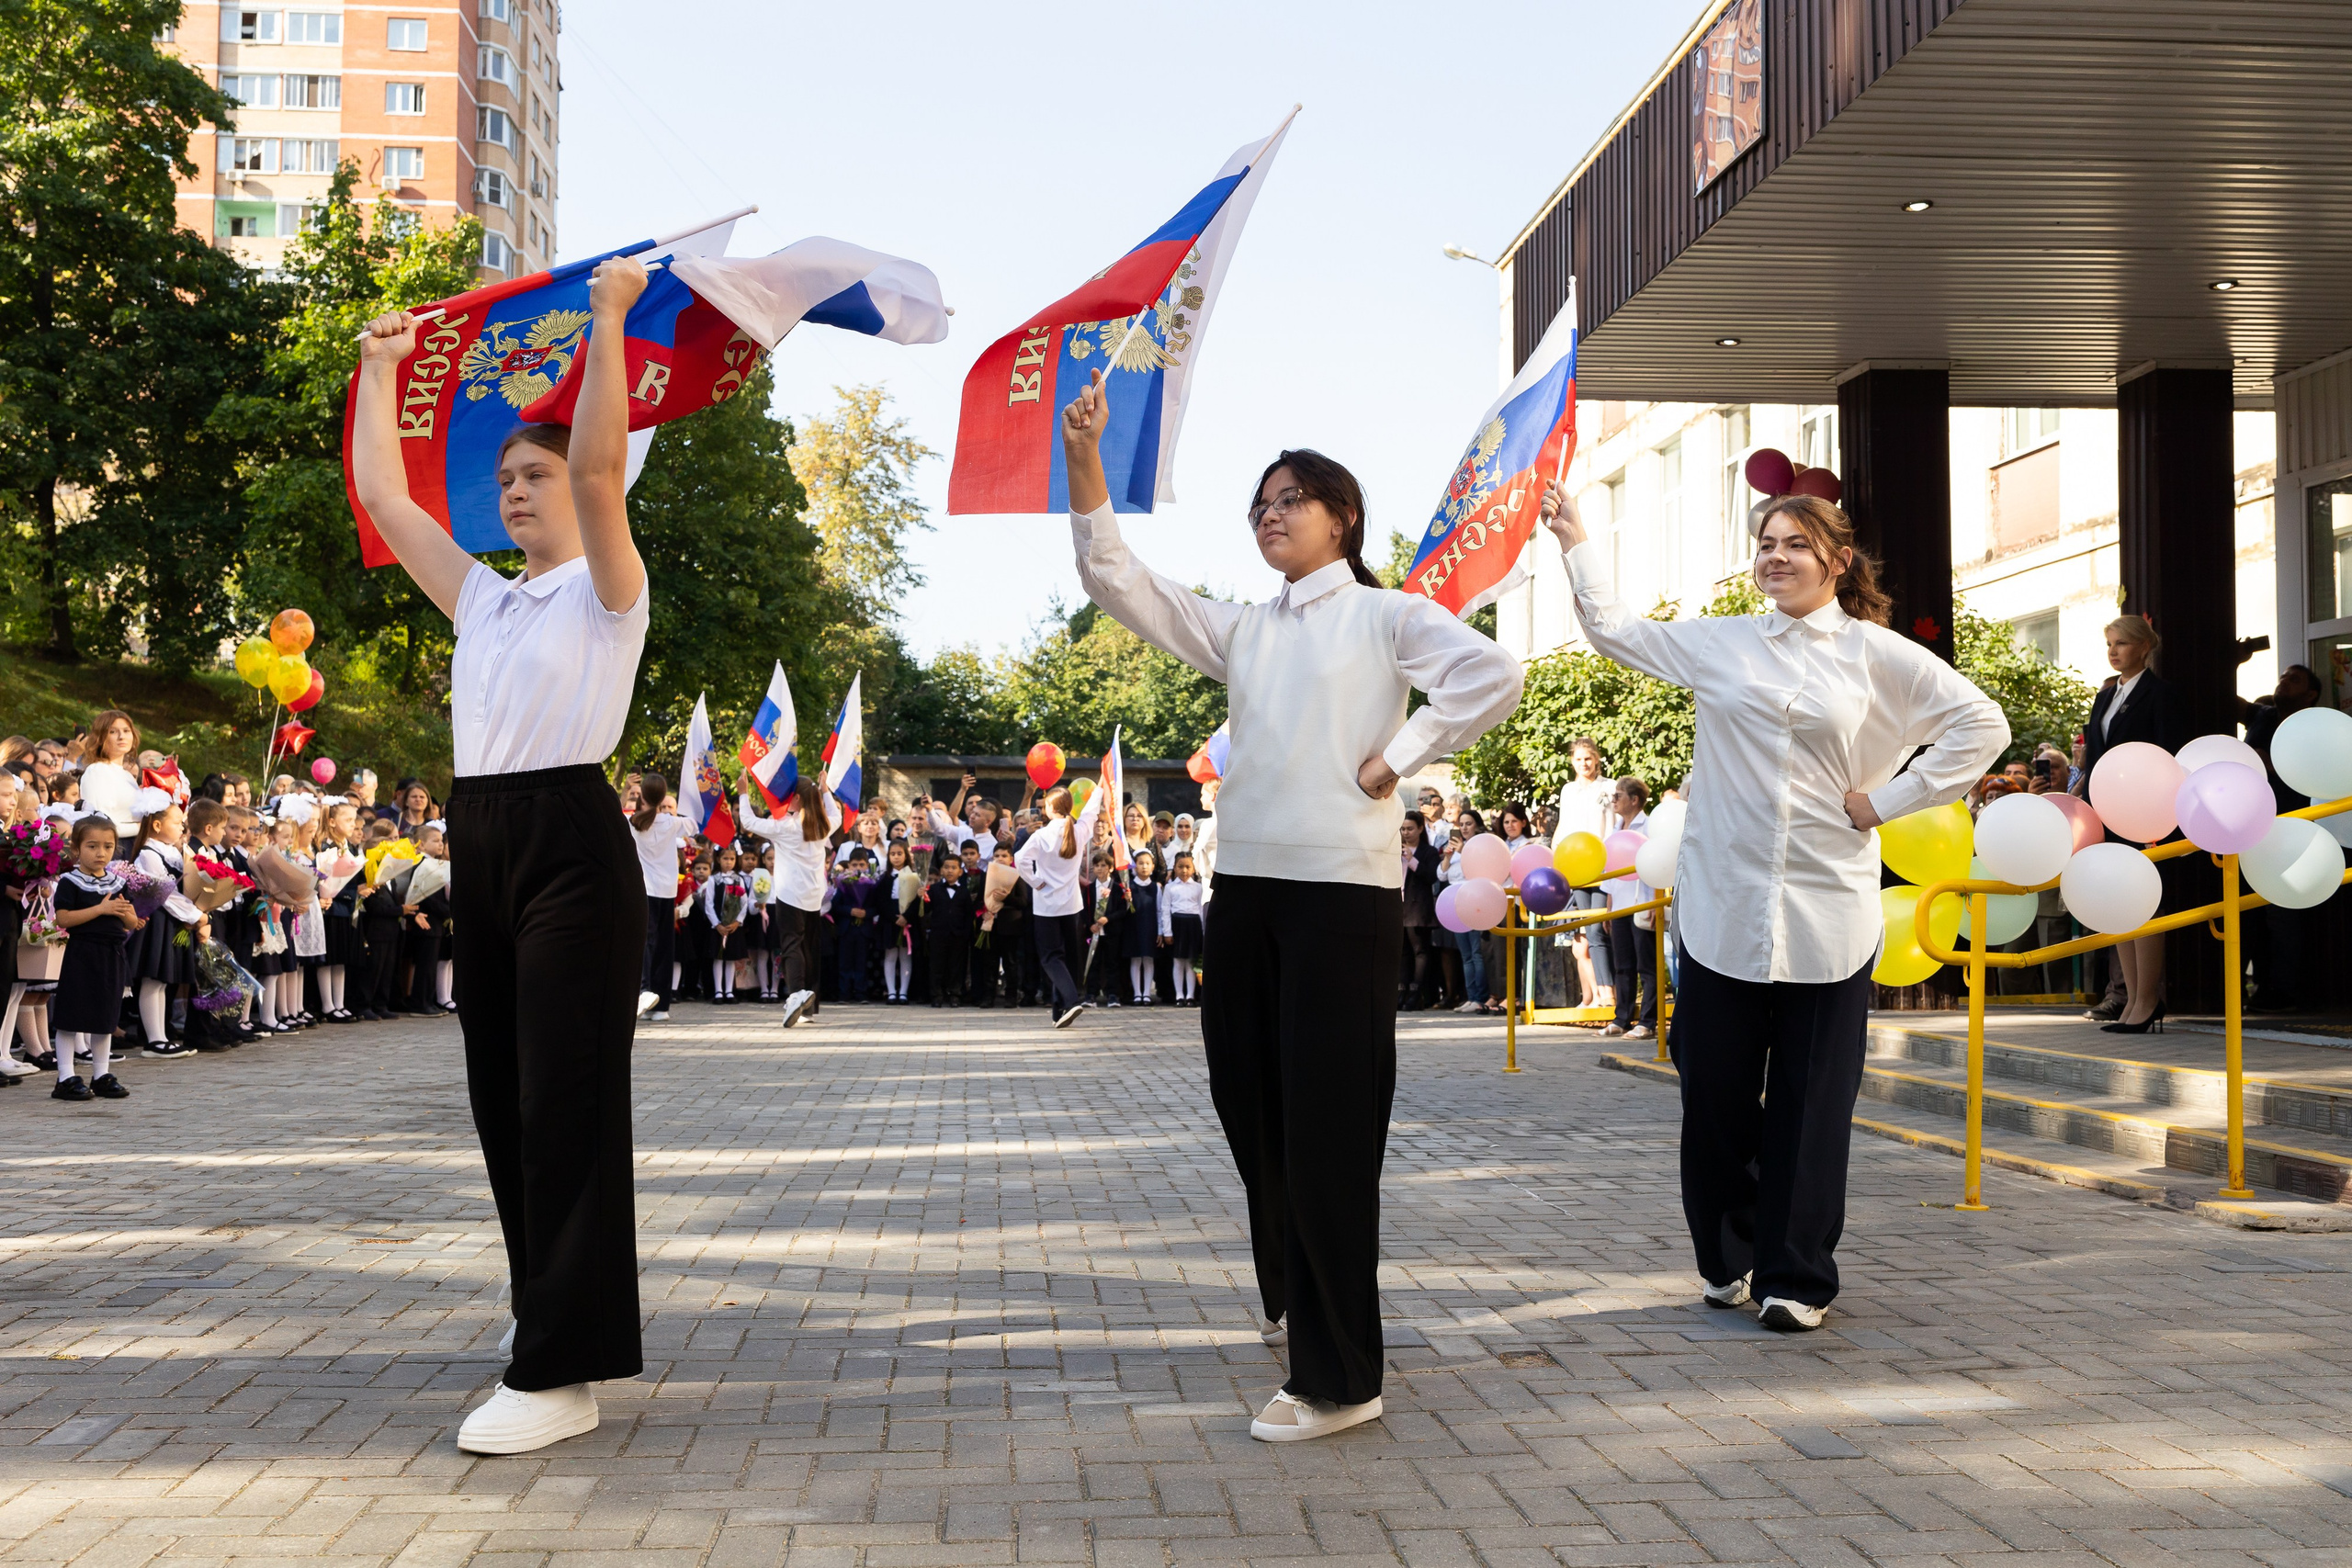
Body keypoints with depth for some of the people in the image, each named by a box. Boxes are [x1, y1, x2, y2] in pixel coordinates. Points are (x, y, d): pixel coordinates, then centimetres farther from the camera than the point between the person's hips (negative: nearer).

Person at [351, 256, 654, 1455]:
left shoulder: (605, 588, 1)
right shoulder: (481, 598, 20)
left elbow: (598, 468, -16)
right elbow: (382, 496, 21)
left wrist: (609, 320, -15)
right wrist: (383, 373, 27)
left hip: (571, 839, -7)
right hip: (479, 840, 7)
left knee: (566, 1099, -9)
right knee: (503, 1098, 12)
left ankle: (560, 1374, -9)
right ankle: (551, 1307, 28)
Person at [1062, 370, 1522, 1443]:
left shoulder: (1384, 615, 1)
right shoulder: (1240, 630, 16)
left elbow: (1490, 676, -14)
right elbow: (1117, 583, 9)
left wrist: (1394, 760, -12)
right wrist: (1084, 464, 0)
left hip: (1342, 888, -6)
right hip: (1247, 882, 6)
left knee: (1330, 1127, -6)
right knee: (1250, 1106, 13)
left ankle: (1338, 1378, -2)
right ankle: (1294, 1300, 37)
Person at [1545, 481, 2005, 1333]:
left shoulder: (1876, 655, 3)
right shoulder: (1719, 644, 9)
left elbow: (1981, 725, 2)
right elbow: (1612, 627, 18)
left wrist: (1886, 800, -3)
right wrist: (1574, 538, 15)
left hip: (1827, 915, -2)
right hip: (1723, 909, 2)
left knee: (1811, 1102, 1)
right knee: (1715, 1094, 6)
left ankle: (1796, 1275, 11)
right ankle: (1732, 1257, 24)